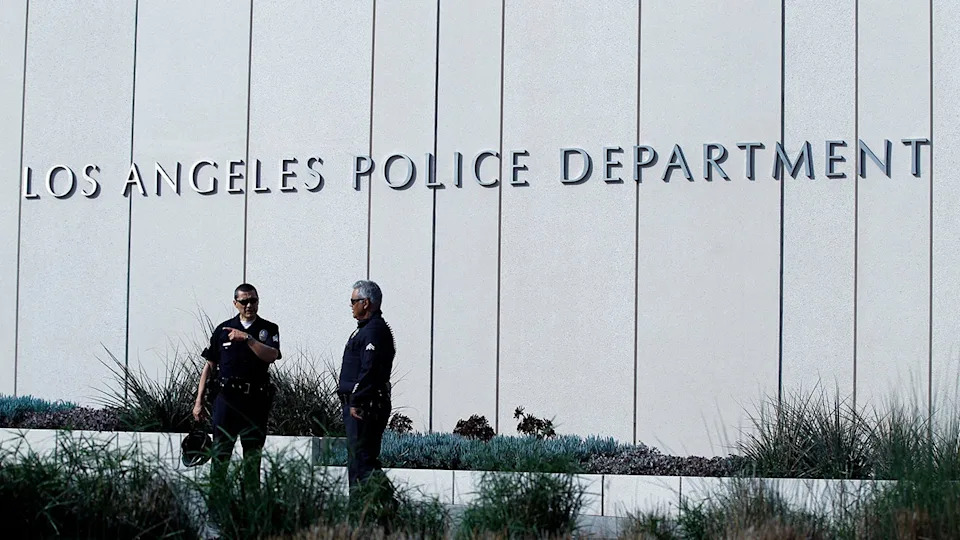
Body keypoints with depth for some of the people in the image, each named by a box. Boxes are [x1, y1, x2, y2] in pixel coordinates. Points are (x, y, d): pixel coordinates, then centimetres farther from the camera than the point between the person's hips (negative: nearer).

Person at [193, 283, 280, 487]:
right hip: (227, 397, 0)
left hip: (255, 401, 0)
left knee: (253, 455, 4)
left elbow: (272, 355, -12)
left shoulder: (268, 329, 8)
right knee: (220, 452, -5)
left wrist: (247, 338, -18)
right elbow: (209, 366, 11)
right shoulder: (223, 329, 9)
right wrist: (199, 401, 6)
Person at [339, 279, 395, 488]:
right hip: (359, 405, 11)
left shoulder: (374, 330, -15)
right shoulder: (367, 328, 20)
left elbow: (369, 369, -23)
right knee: (357, 457, 14)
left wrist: (356, 402, -23)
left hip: (364, 406, -11)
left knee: (361, 457, -12)